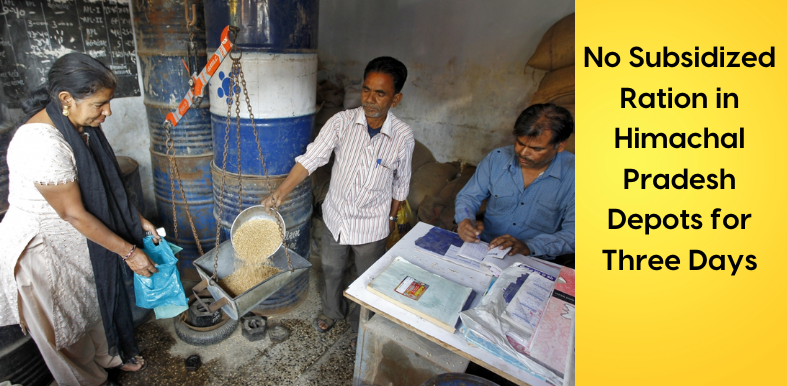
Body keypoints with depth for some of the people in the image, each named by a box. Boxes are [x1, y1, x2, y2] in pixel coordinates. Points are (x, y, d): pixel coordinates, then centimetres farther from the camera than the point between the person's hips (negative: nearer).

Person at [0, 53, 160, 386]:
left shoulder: (79, 126, -5)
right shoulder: (41, 144, -32)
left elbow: (105, 186, 5)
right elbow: (74, 214, -27)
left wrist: (138, 221, 4)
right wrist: (129, 252, -21)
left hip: (77, 238, 8)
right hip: (42, 247, -8)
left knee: (96, 297, 25)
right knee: (65, 323, 15)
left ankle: (110, 355, 49)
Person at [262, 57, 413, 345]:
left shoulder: (403, 137, -17)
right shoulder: (342, 122, -17)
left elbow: (401, 182, -2)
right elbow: (310, 159, -18)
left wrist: (392, 217, 6)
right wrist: (279, 194, -25)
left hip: (372, 225, -1)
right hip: (336, 215, 2)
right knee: (331, 269, 24)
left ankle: (361, 326, 47)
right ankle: (332, 311, 55)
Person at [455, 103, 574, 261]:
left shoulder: (572, 175, -9)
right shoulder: (496, 158, -2)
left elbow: (573, 233, -12)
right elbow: (468, 196, 6)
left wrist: (528, 247, -28)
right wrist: (465, 221, -17)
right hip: (485, 248, 1)